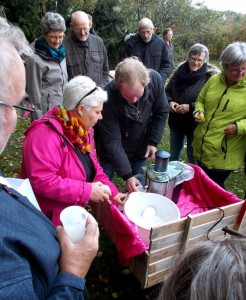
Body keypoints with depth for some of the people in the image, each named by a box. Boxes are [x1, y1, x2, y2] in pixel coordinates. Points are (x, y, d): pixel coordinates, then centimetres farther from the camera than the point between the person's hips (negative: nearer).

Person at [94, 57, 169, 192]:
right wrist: (127, 175, -26)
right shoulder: (108, 96, -32)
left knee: (139, 187, 15)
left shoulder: (155, 79, -23)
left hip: (140, 147, 3)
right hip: (112, 151, -2)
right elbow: (112, 142, -27)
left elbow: (161, 113, -5)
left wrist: (153, 142, -10)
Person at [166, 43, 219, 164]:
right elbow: (167, 91, 8)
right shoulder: (180, 71, 0)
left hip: (195, 123, -4)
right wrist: (170, 102, -13)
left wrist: (190, 107, -25)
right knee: (173, 154, 22)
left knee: (193, 156, 14)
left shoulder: (210, 77, -14)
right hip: (176, 121, 5)